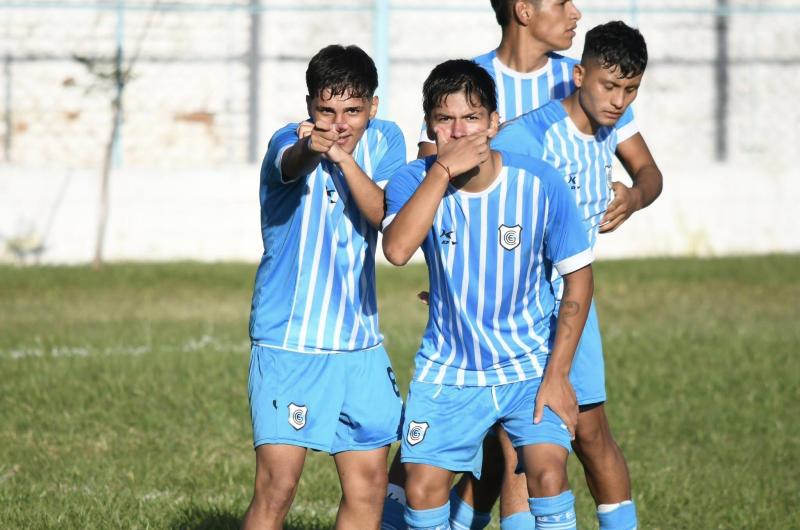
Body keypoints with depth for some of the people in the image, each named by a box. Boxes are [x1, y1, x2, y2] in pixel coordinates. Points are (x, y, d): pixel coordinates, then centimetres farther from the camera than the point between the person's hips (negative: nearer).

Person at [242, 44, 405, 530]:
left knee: (369, 487, 9)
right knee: (277, 486, -14)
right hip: (289, 342, -5)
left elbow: (387, 216, -13)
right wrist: (310, 148, -61)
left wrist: (343, 158, -29)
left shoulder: (385, 141, 2)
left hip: (361, 343, 5)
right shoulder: (289, 143, -11)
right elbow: (291, 163, -37)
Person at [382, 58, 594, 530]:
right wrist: (443, 170, -33)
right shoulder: (415, 181, -12)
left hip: (530, 365, -1)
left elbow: (579, 278, -5)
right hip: (447, 368, 1)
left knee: (548, 472, -20)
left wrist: (557, 373, -10)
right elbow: (397, 249, -32)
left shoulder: (541, 184, -14)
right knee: (423, 488, -5)